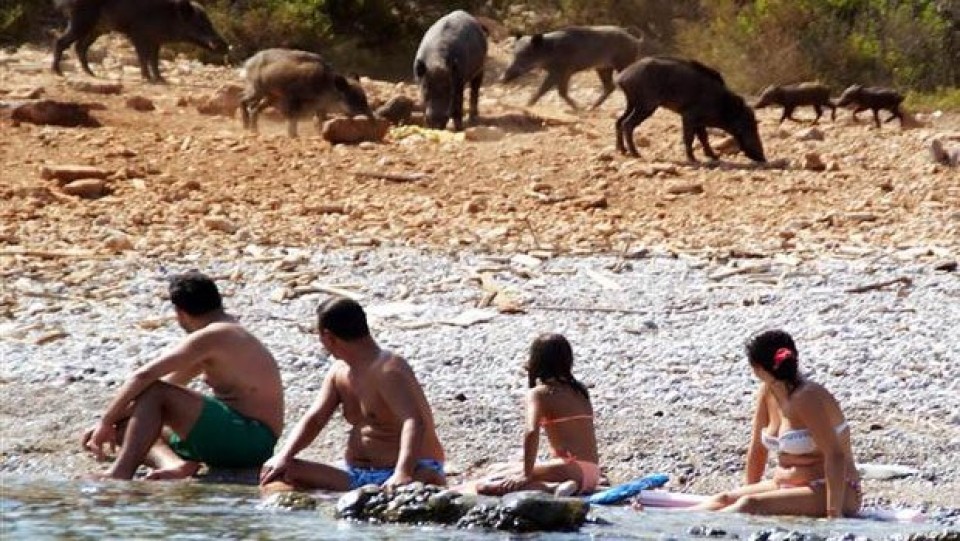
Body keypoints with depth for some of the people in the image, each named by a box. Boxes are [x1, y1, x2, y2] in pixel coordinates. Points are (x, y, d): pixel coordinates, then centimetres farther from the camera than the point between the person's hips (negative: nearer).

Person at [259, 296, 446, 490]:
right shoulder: (339, 373, 11)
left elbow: (414, 422, -31)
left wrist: (403, 473, -47)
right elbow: (314, 419, 13)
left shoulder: (388, 371, -17)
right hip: (356, 477, 8)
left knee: (429, 480, -44)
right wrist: (284, 456, -5)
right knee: (281, 473, -5)